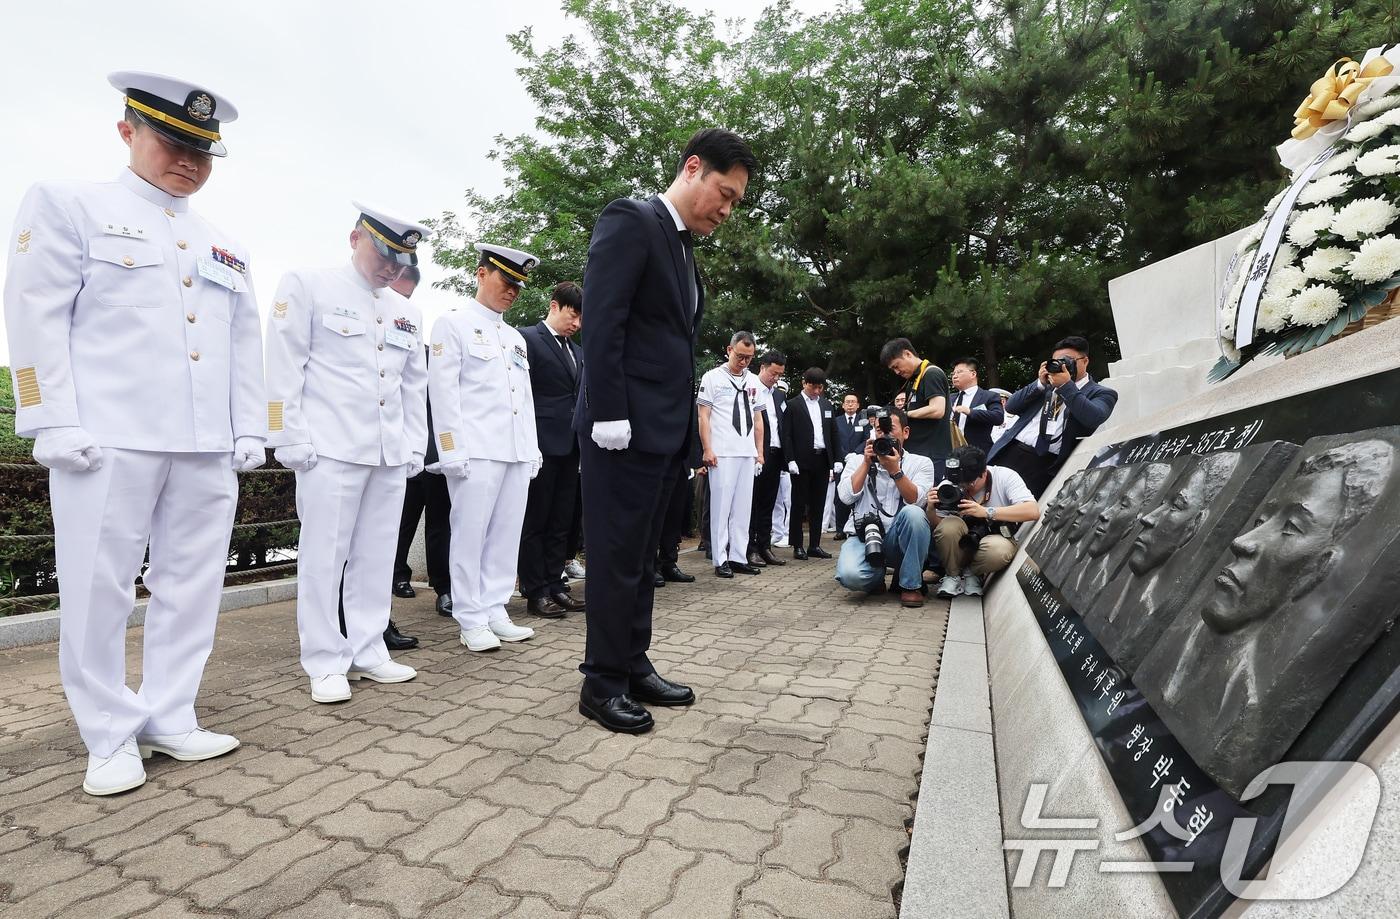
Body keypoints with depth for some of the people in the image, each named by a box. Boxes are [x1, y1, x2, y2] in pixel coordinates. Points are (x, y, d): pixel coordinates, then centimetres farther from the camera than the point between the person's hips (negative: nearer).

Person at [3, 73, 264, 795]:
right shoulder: (67, 205, 8)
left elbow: (244, 347, 17)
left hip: (208, 447, 5)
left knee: (193, 587, 6)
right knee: (98, 591, 1)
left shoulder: (226, 249, 20)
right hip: (107, 440, -4)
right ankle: (112, 739, 15)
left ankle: (170, 720, 19)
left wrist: (248, 432, 8)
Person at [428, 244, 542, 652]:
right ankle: (471, 621, 6)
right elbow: (444, 390, -5)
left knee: (507, 535, 6)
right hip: (476, 450, -6)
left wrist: (533, 450, 14)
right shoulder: (452, 324, 3)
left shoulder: (516, 338, 23)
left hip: (518, 451, 6)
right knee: (470, 535, -3)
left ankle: (495, 612, 15)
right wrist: (452, 450, -12)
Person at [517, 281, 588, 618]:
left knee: (561, 522, 11)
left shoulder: (577, 351, 18)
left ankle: (555, 584, 20)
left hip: (570, 447, 7)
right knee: (535, 521, 2)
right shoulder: (527, 338, -3)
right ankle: (535, 592, 9)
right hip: (542, 445, -7)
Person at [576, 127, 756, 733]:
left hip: (666, 428, 9)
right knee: (617, 557, 0)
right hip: (626, 426, -9)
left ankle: (633, 667, 26)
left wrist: (686, 422, 12)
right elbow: (602, 323, -15)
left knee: (641, 556, 14)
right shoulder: (630, 220, -6)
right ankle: (603, 682, 13)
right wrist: (610, 415, -20)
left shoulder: (684, 248, 20)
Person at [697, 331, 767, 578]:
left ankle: (738, 557, 14)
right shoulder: (713, 377, 0)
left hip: (748, 454, 5)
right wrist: (707, 449, -10)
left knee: (743, 507, 7)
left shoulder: (753, 381, 15)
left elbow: (758, 419, 18)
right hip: (722, 453, -5)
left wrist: (759, 451, 13)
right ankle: (721, 560, 4)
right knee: (721, 506, -2)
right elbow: (703, 416, -3)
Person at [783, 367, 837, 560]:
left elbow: (833, 433, 16)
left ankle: (815, 545, 16)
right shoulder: (793, 405, -1)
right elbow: (786, 435, -6)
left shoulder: (826, 405, 14)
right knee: (799, 504, 1)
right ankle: (797, 546, 7)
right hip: (802, 461, -5)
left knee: (818, 504, 8)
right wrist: (791, 460, -14)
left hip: (822, 460, 5)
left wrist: (837, 459, 8)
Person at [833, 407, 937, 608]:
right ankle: (877, 575, 9)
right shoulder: (857, 460, 11)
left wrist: (895, 470, -19)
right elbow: (846, 496, -5)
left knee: (913, 513, -34)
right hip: (864, 535, 0)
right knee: (849, 574, -32)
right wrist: (867, 463, -6)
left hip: (899, 538, 0)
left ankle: (910, 583, -11)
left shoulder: (921, 463, 8)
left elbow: (916, 501, -10)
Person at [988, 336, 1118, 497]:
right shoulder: (1047, 383, 19)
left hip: (1045, 463, -4)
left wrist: (1067, 385, -14)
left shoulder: (1101, 393, 7)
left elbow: (1095, 419, -15)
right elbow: (1010, 406, 10)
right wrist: (1040, 383, -1)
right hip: (1010, 451, 4)